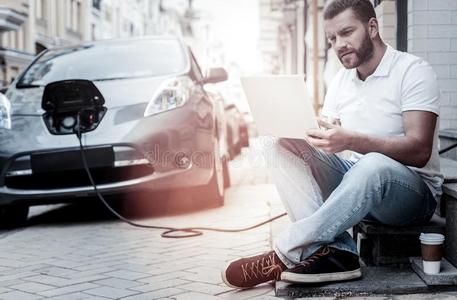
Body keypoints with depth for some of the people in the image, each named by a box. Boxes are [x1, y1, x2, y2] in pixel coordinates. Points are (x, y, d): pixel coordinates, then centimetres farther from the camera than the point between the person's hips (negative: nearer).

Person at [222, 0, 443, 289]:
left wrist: (351, 141, -36)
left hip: (414, 191, -6)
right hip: (355, 181, 7)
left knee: (374, 165, -40)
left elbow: (419, 151, -22)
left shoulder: (413, 71, -10)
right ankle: (334, 251, -31)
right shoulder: (342, 79, 12)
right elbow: (326, 138, 8)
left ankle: (284, 255, -32)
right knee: (283, 148, -13)